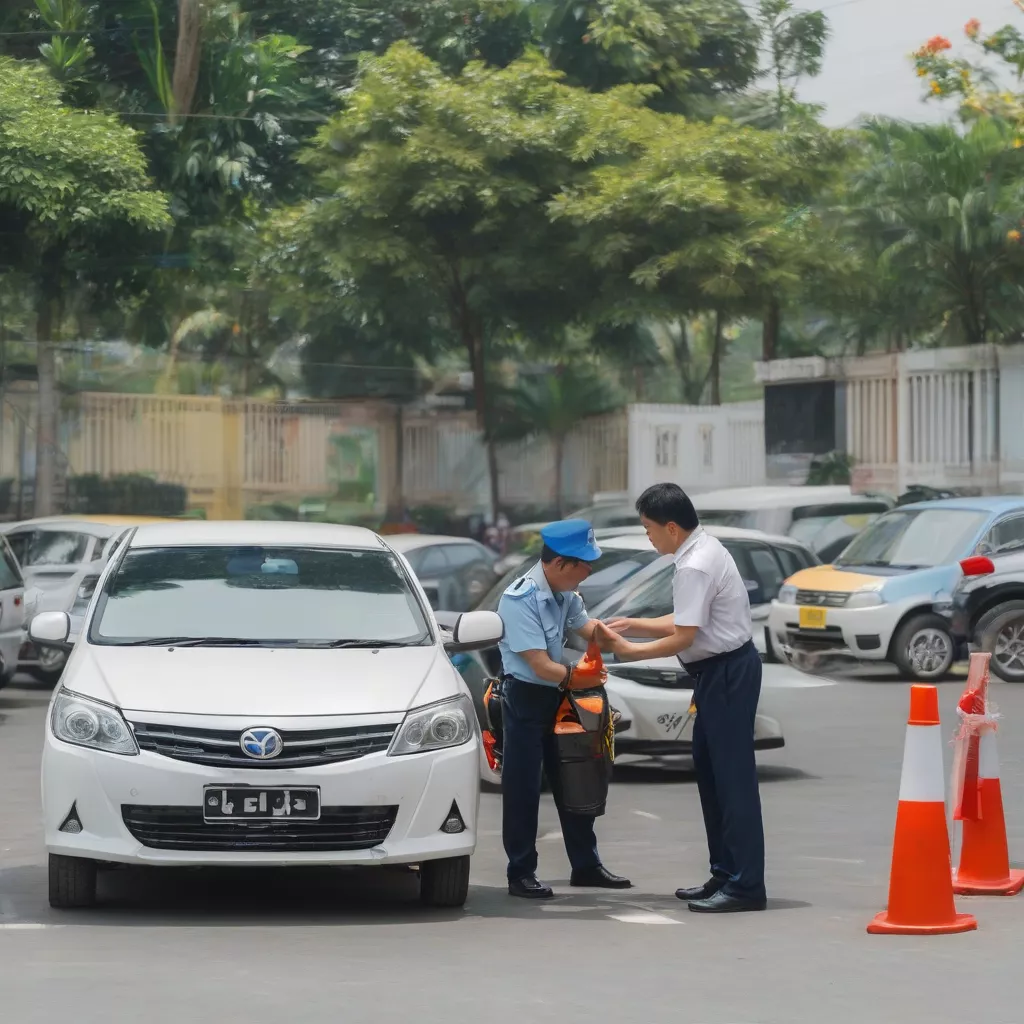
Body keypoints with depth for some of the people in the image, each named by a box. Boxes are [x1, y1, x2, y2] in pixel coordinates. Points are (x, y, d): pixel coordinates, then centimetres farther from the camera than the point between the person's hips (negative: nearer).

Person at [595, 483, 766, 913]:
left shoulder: (695, 567, -21)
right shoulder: (704, 550, 10)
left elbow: (683, 637, -20)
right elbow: (685, 621, 16)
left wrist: (628, 650, -10)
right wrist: (633, 624, 13)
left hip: (727, 672, -11)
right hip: (722, 671, 11)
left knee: (732, 776, -8)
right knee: (709, 769, 16)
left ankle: (746, 885, -6)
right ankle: (724, 874, 22)